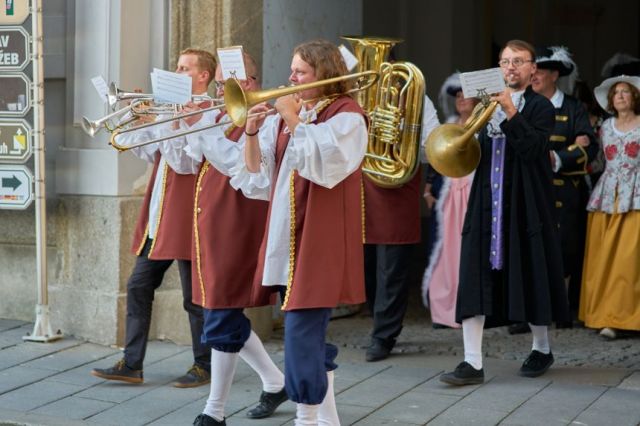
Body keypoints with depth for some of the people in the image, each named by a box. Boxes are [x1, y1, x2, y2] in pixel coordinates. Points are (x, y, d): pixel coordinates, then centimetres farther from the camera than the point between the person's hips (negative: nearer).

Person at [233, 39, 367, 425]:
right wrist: (253, 132, -3)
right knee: (311, 333, 12)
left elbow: (319, 161, -21)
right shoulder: (286, 114, 15)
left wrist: (292, 119, -16)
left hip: (321, 238, -7)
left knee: (301, 332, -13)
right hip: (287, 237, 7)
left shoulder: (346, 115, -5)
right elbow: (257, 173, 12)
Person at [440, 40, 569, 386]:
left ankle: (541, 349, 27)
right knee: (475, 277, -5)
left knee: (529, 275, 6)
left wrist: (511, 113, -24)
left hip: (524, 205, -4)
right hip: (487, 203, 4)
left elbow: (532, 148, -16)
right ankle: (472, 363, -6)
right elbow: (476, 153, 13)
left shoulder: (540, 107, -1)